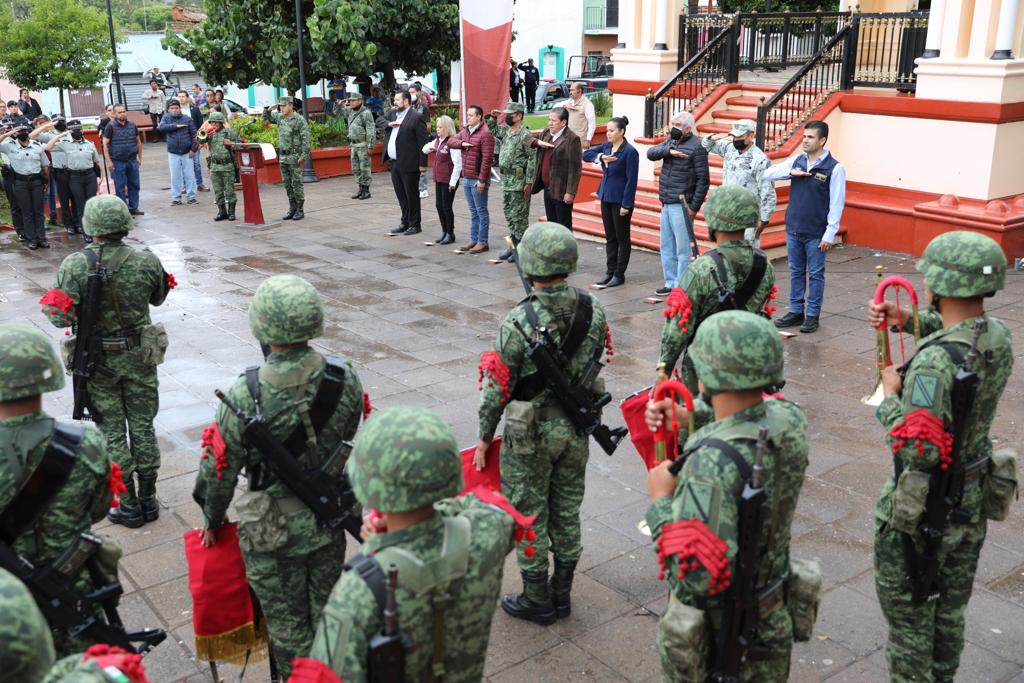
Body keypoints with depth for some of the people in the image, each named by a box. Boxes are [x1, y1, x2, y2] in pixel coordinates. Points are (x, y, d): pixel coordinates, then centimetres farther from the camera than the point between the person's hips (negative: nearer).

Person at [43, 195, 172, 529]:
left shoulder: (74, 266, -17)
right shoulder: (146, 261, -11)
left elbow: (62, 318, -16)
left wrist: (49, 307, 5)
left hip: (97, 362, -1)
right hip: (139, 355, 2)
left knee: (112, 433, 10)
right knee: (143, 427, 13)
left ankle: (129, 505, 17)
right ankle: (148, 499, 23)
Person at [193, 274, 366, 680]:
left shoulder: (246, 395, -26)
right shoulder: (344, 378, -15)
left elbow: (220, 468, -14)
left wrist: (213, 519, 5)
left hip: (272, 530, -4)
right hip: (330, 521, 4)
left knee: (287, 625, 16)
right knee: (327, 615, 24)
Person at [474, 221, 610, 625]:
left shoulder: (519, 322, -24)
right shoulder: (593, 311, -8)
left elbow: (498, 387, -16)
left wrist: (484, 436, -3)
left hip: (530, 433, -5)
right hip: (577, 426, 5)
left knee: (529, 515, 11)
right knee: (567, 510, 18)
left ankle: (536, 601, 24)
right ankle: (561, 593, 33)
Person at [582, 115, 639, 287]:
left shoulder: (630, 152, -15)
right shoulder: (606, 146, 6)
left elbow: (631, 180, -16)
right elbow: (586, 154, 4)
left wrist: (626, 204, -18)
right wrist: (601, 157, -14)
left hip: (620, 200, -7)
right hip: (606, 197, 7)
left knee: (622, 237, 4)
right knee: (609, 237, 13)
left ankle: (619, 274, 12)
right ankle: (610, 271, 22)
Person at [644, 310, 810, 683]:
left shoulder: (713, 462, -35)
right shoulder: (790, 419, -14)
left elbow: (696, 580, -36)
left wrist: (661, 501, -24)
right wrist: (689, 417, -3)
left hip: (714, 636, -6)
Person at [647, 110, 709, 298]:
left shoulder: (697, 147, -10)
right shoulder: (671, 140, 14)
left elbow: (703, 180, -12)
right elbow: (651, 153, 1)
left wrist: (694, 207, -15)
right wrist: (668, 151, -17)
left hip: (682, 206, -8)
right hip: (666, 204, 8)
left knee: (683, 249, -4)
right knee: (667, 247, 14)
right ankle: (670, 283, 24)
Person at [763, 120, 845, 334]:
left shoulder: (834, 168, -10)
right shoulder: (796, 161, 5)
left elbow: (836, 204, -11)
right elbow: (768, 174, 8)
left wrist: (830, 234, -14)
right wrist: (791, 173, -9)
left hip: (816, 234, -5)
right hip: (793, 229, 5)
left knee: (815, 275, 6)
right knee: (796, 272, 13)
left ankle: (812, 315, 14)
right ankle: (795, 312, 23)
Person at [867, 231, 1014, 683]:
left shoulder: (935, 362, -32)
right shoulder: (1000, 337, -7)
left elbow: (916, 451, -32)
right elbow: (963, 332, 18)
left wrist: (890, 397, -17)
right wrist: (908, 319, 2)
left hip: (922, 511, -8)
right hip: (973, 502, 8)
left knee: (908, 615, 11)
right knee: (950, 610, 25)